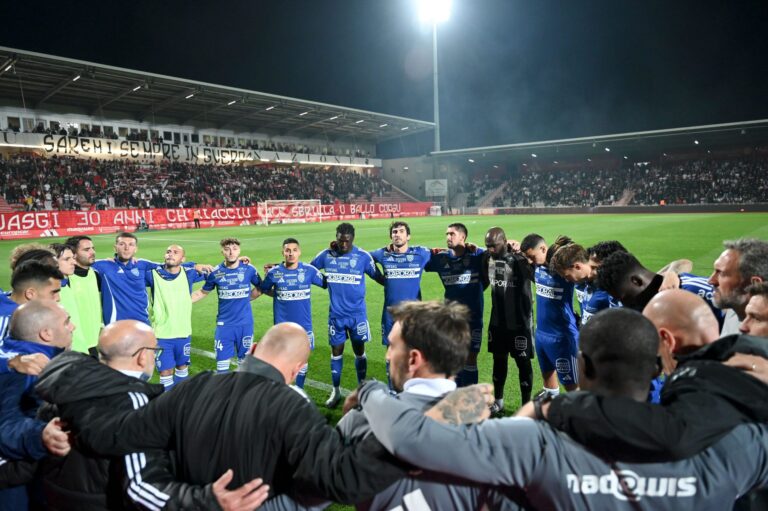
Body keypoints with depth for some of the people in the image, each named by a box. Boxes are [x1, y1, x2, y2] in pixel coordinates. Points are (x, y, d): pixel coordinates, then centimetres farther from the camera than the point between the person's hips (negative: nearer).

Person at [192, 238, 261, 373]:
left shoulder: (249, 269, -5)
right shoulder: (215, 272, -3)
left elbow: (260, 288, 12)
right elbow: (203, 292, 11)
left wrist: (245, 298, 2)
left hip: (245, 323, 0)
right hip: (224, 324, 0)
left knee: (244, 361, 10)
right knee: (222, 362, 3)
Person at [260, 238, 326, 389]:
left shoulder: (309, 270, -6)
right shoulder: (274, 272, -5)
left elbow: (326, 283, 3)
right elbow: (264, 289, 10)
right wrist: (278, 295, 0)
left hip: (304, 324, 1)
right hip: (282, 325, -1)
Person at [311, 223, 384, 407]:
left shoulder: (363, 256, -9)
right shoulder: (326, 255, -4)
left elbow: (379, 277, 3)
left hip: (357, 314, -1)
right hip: (336, 314, 1)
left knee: (359, 351, 10)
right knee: (336, 351, 8)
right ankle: (336, 391, 23)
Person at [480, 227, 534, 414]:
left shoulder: (519, 259, -19)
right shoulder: (488, 257, 1)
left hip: (520, 322, -6)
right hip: (497, 321, 6)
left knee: (523, 362, 6)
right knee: (499, 359, 17)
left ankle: (526, 405, 19)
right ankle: (498, 401, 31)